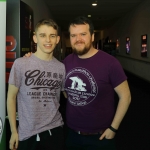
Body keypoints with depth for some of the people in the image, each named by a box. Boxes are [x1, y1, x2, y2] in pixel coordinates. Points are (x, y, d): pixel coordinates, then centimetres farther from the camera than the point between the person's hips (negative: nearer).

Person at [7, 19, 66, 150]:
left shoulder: (61, 67, -1)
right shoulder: (21, 64, -9)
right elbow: (11, 97, -2)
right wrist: (14, 131, -2)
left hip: (55, 130, 2)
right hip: (27, 133, -2)